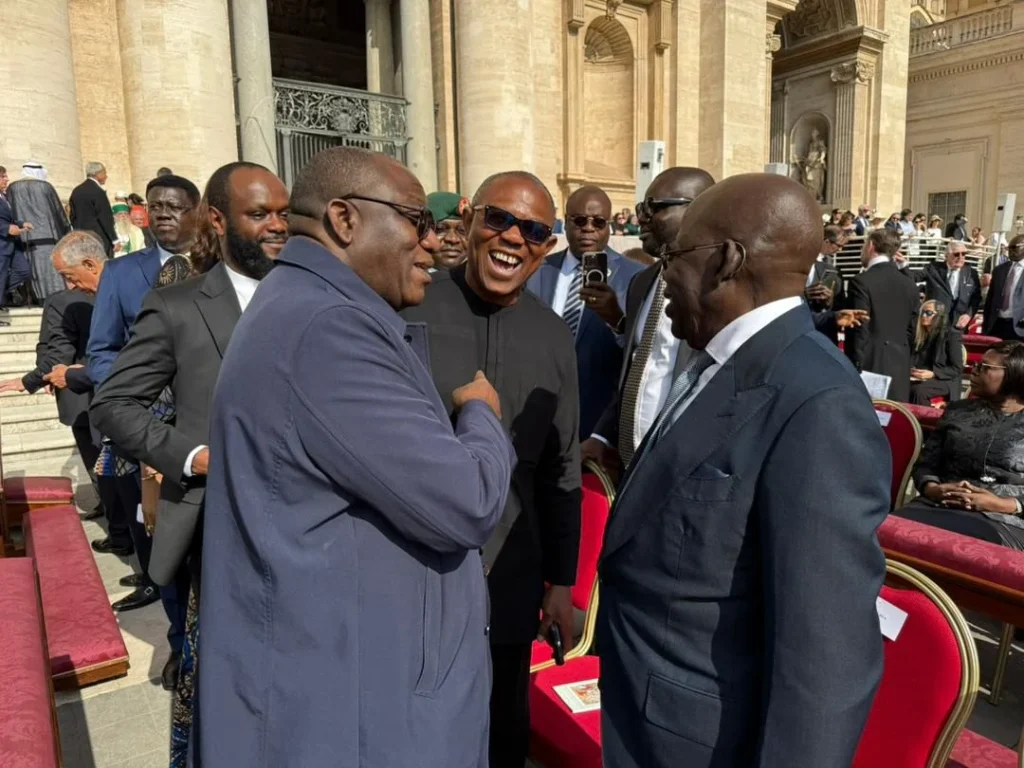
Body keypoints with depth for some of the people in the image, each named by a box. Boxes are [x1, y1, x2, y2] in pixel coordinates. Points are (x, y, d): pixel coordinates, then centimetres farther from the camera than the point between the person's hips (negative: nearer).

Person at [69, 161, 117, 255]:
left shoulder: (76, 191, 13)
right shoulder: (97, 191, -11)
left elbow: (73, 216, 17)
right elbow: (106, 218, -13)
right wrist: (115, 240, -9)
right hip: (99, 239, -8)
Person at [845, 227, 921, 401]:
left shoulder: (862, 282, -10)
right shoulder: (910, 286, 11)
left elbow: (859, 331, -12)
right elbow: (911, 332, 13)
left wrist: (854, 368, -7)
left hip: (870, 366, -6)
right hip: (899, 370, 6)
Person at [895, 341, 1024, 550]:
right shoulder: (957, 411, 18)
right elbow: (925, 464, 14)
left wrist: (1001, 504, -15)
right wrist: (933, 489, -6)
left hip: (1004, 522, -3)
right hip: (940, 506, 4)